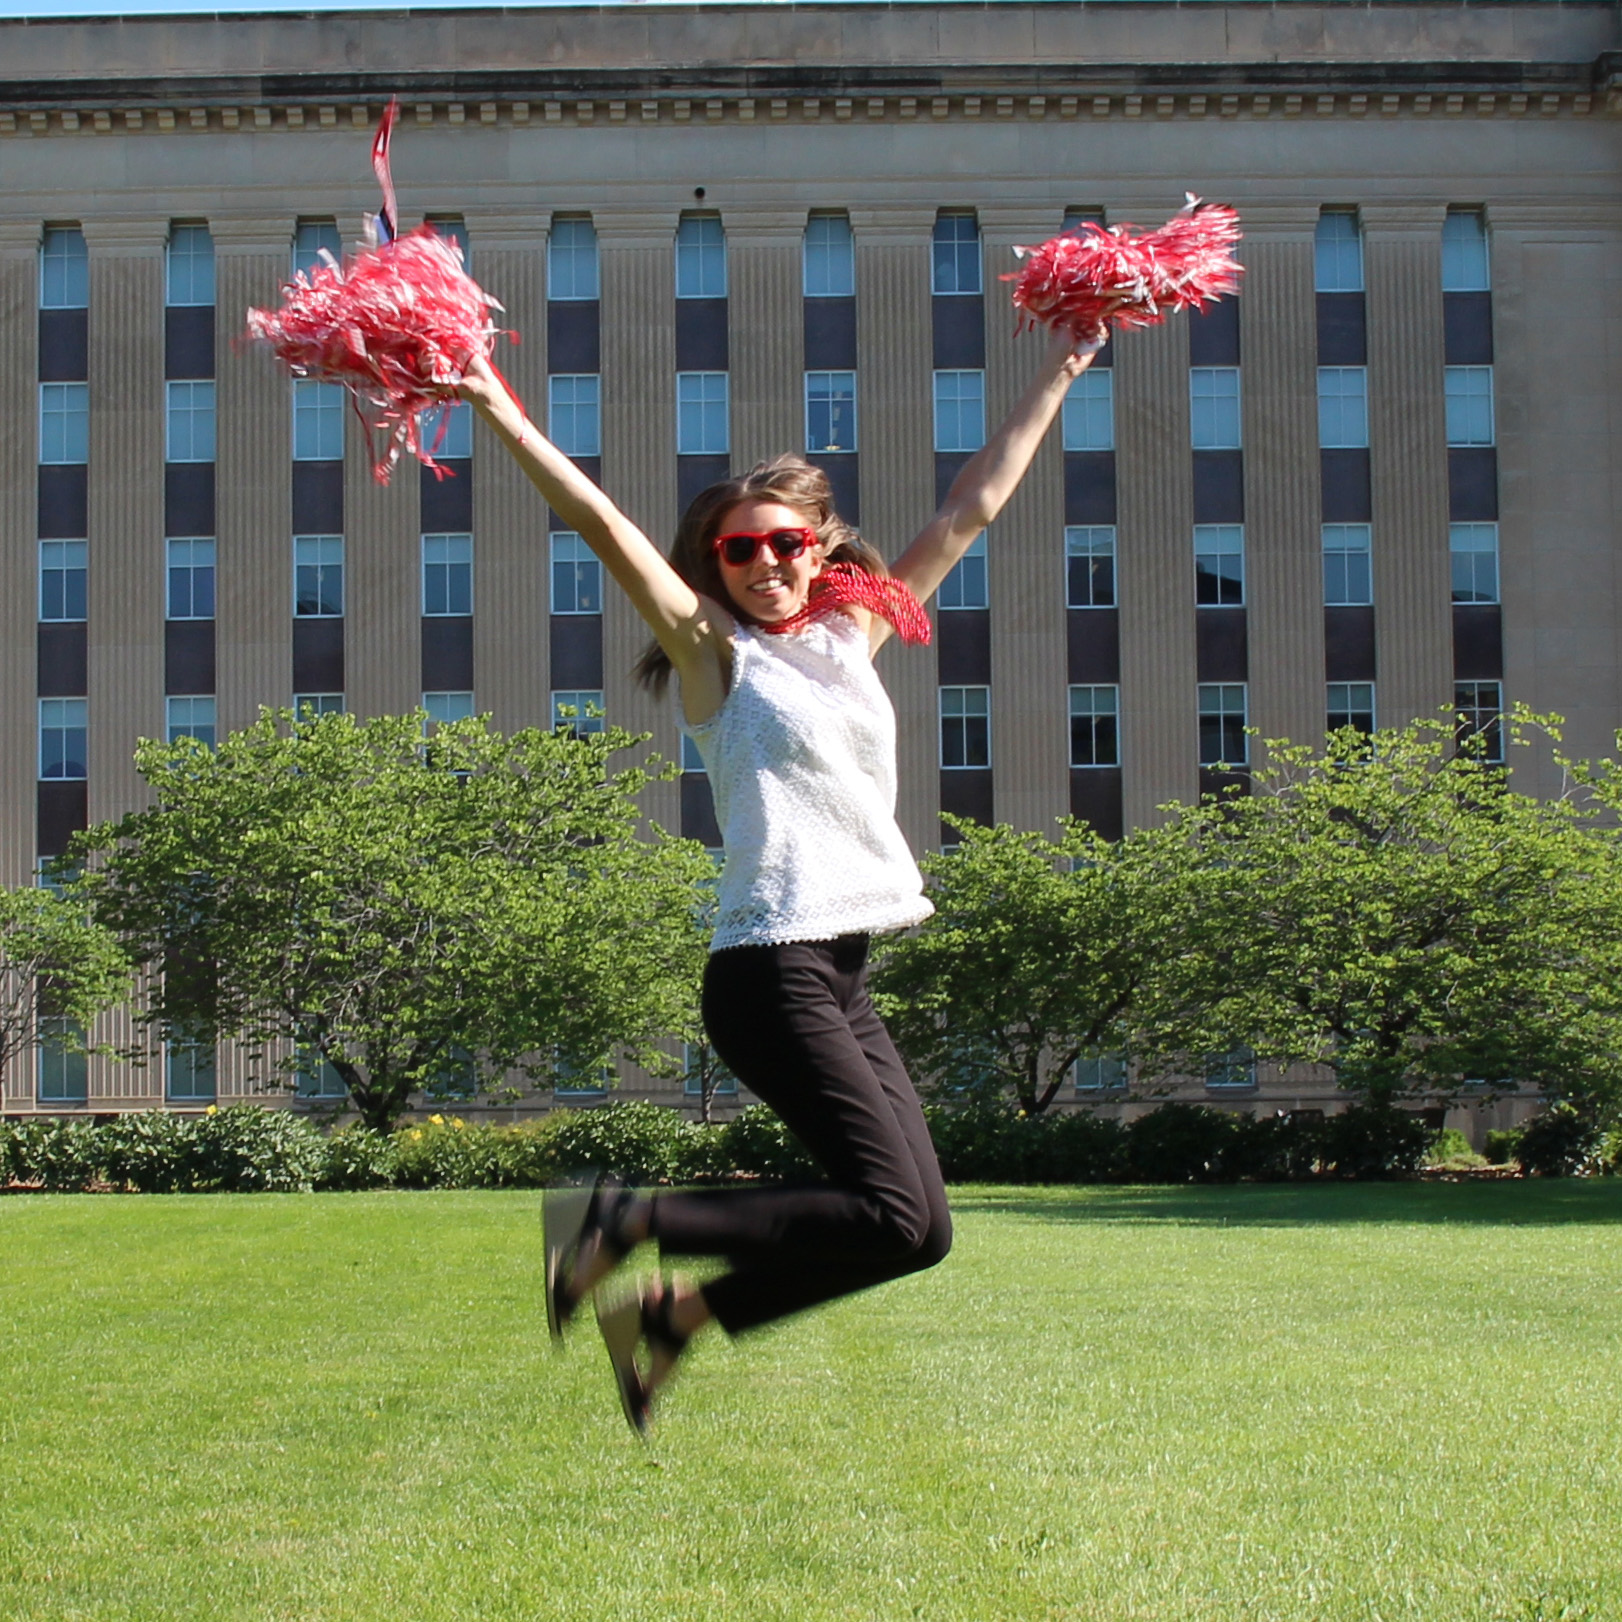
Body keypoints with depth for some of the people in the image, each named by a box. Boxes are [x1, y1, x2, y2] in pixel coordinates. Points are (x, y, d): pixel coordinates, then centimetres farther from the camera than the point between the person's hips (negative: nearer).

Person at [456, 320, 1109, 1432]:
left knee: (919, 1230, 2)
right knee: (896, 1211, -17)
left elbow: (974, 508, 22)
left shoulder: (853, 633, 16)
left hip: (844, 978, 7)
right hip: (771, 972, -7)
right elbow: (602, 525, -11)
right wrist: (499, 412, -20)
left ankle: (678, 1312, 13)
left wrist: (1059, 376, 25)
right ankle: (623, 1222, -7)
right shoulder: (714, 652, 0)